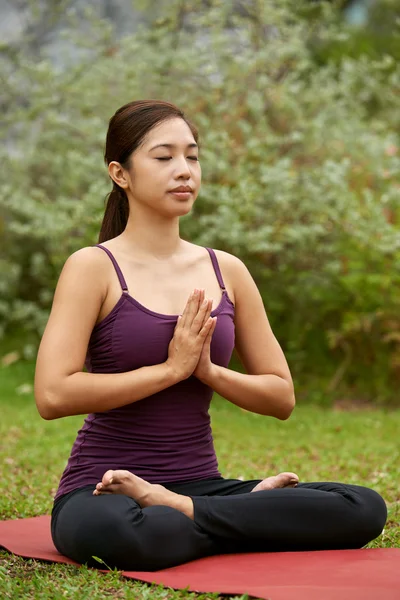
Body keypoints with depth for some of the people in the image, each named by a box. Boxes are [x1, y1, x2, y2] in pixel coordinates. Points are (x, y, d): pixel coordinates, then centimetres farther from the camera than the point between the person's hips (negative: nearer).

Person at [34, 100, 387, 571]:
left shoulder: (226, 272, 10)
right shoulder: (93, 268, -4)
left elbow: (281, 398, 11)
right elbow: (52, 395, -17)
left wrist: (208, 371, -8)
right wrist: (170, 368, -14)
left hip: (200, 483, 5)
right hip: (104, 492, -4)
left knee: (365, 508, -17)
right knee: (112, 532, -43)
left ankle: (179, 512, -12)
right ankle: (250, 512, -16)